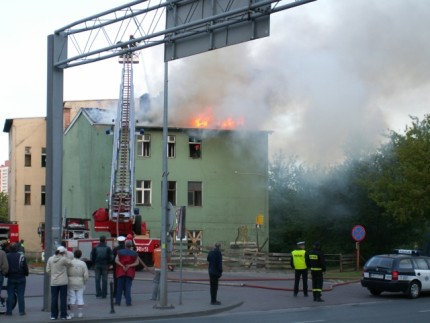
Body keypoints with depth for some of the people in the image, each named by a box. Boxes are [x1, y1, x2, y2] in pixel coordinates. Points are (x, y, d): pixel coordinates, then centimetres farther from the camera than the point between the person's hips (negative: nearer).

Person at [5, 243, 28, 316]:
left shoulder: (6, 256, -3)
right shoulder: (21, 256, -9)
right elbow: (25, 267, -6)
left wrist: (6, 274, 15)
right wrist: (26, 274, 10)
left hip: (11, 278, 1)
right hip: (20, 278, -1)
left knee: (10, 295, 6)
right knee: (20, 295, 3)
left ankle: (9, 311, 4)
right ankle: (21, 311, 2)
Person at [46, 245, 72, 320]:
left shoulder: (50, 259, 0)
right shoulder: (63, 259, -14)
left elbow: (48, 270, 3)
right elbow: (70, 263, 2)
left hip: (53, 282, 4)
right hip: (63, 282, -4)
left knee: (54, 298, 8)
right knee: (63, 298, 4)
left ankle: (54, 315, 10)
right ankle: (63, 315, 6)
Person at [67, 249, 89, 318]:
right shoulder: (83, 264, -6)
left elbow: (66, 273, -8)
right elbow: (86, 275, -7)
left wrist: (66, 281, 6)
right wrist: (84, 283, 7)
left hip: (71, 283, 0)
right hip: (80, 283, 0)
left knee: (72, 298, 4)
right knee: (80, 298, 6)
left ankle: (72, 313, 5)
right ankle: (80, 313, 6)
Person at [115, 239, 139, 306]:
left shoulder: (120, 252, 2)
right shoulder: (134, 253, 3)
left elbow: (116, 260, -8)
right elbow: (137, 263, -4)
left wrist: (122, 266, -13)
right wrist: (129, 266, -11)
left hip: (121, 272, 0)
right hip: (130, 273, 0)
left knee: (120, 286, 5)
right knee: (128, 287, 0)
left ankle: (118, 301, 6)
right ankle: (128, 302, -7)